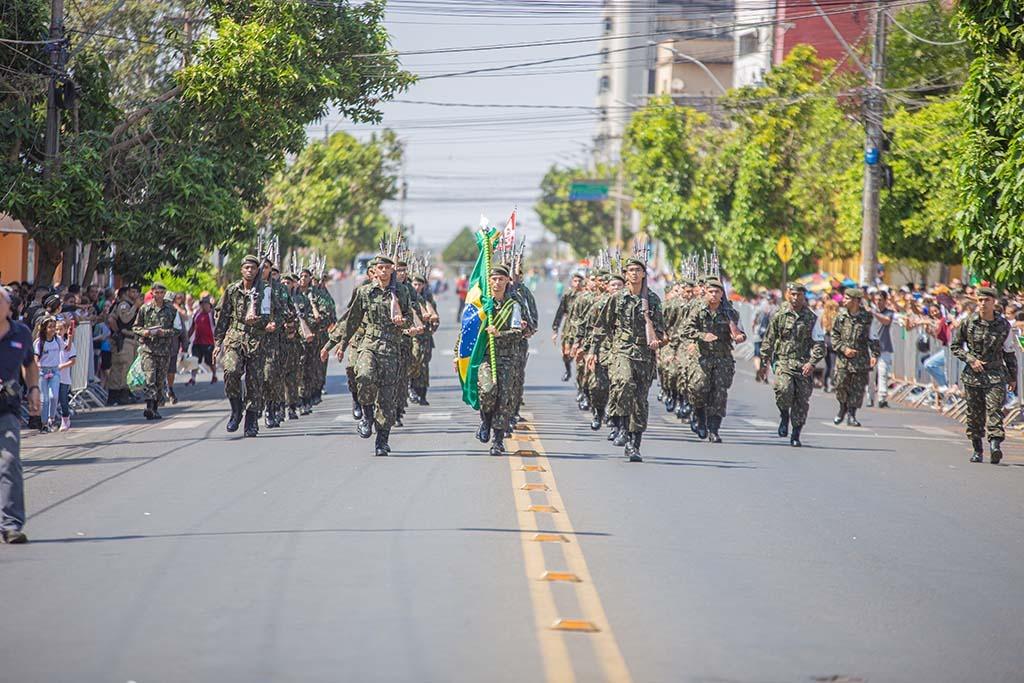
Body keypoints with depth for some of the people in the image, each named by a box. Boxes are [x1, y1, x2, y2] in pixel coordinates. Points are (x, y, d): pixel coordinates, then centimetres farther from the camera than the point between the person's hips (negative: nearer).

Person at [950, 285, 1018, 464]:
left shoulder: (1003, 325, 1)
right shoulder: (968, 322, -1)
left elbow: (1009, 353, 13)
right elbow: (956, 346, 8)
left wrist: (1013, 377, 16)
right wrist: (970, 359, -8)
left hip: (995, 375, -1)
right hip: (973, 375, 1)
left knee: (994, 409, -16)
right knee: (974, 415, 6)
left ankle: (995, 446, -26)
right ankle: (977, 450, 17)